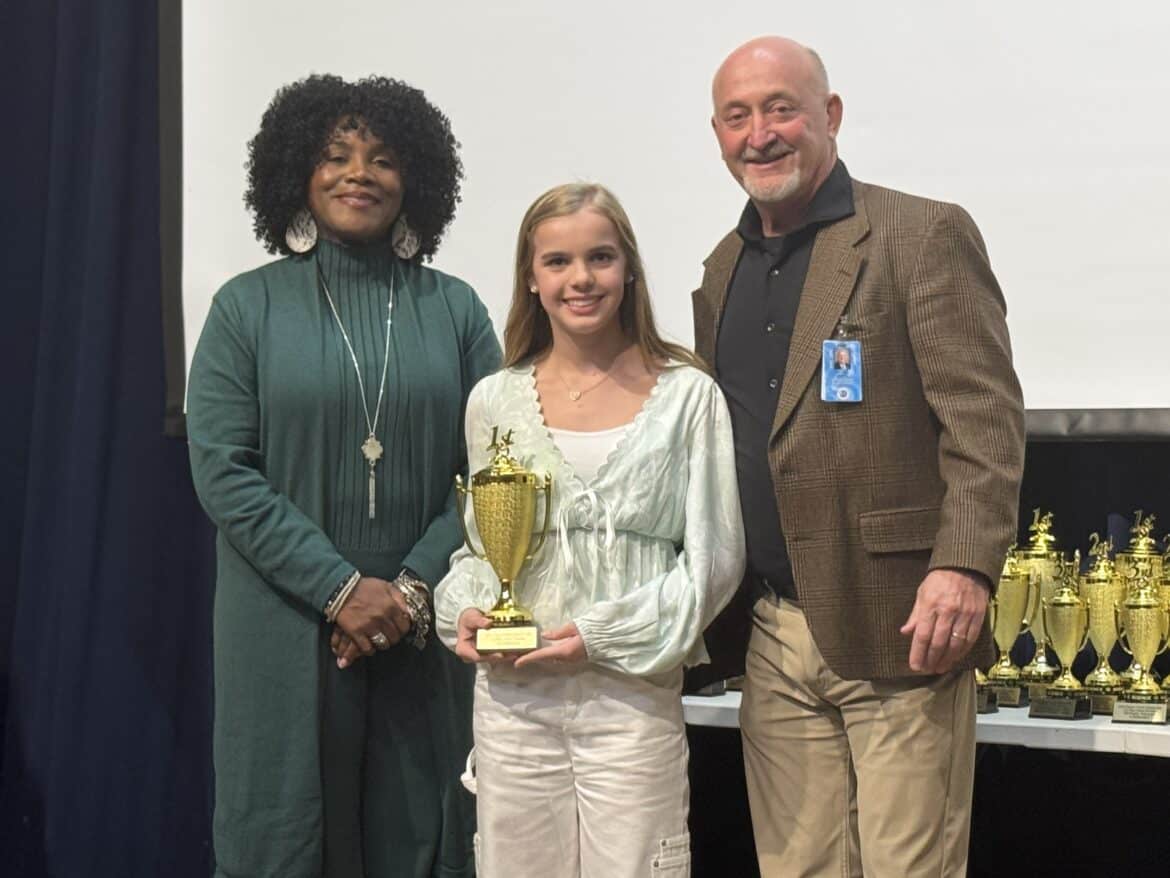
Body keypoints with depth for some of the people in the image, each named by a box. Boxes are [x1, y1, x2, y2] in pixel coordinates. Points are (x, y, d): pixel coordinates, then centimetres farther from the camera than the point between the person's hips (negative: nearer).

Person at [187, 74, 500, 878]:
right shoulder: (249, 307, 1)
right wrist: (342, 588, -13)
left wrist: (414, 587, -12)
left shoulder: (454, 309, 6)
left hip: (422, 629, 1)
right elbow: (222, 469, -6)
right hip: (287, 630, -1)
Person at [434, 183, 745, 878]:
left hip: (633, 696, -2)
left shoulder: (687, 396, 0)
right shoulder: (495, 400, 8)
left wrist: (604, 633, -11)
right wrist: (466, 613, -3)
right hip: (512, 695, 2)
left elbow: (715, 557, -1)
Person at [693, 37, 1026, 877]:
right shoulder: (723, 268, 16)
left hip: (895, 628, -6)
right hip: (772, 634, 6)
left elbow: (986, 417, -10)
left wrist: (964, 568, -22)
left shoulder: (924, 235, -4)